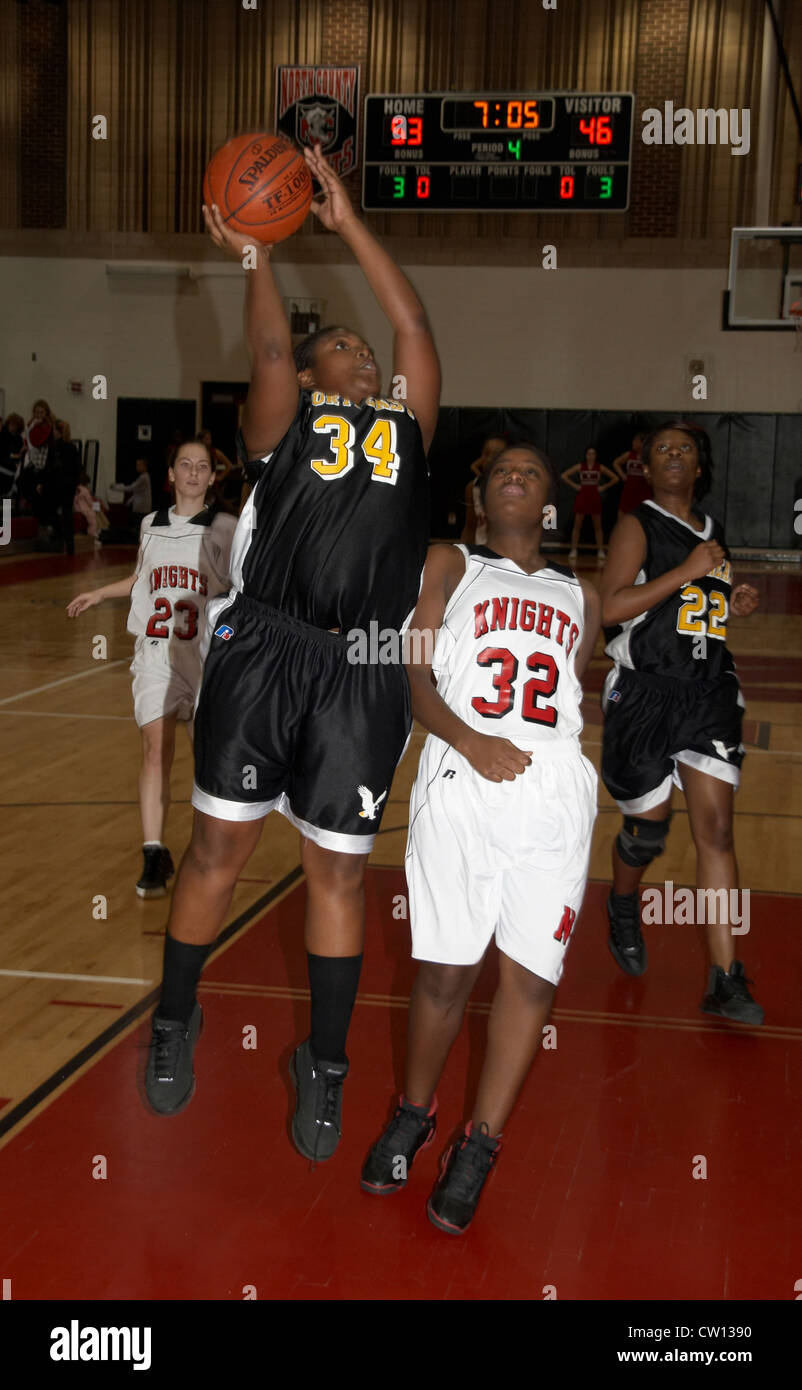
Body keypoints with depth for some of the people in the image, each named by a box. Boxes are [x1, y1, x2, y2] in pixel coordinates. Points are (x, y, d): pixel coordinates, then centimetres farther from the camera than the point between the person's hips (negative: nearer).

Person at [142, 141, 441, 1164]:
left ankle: (324, 1065, 19)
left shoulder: (408, 425, 22)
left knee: (337, 866, 6)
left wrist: (347, 224, 16)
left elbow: (416, 329, 15)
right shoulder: (285, 417, 13)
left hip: (362, 670, 2)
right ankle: (174, 1021, 25)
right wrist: (253, 254, -1)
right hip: (262, 647, -2)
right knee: (220, 842, 4)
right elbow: (269, 352, -6)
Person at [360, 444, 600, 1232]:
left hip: (554, 790, 3)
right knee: (445, 970, -2)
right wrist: (466, 738, -14)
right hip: (461, 779, -2)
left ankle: (478, 1151, 6)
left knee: (531, 974, -5)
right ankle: (414, 1116, 21)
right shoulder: (449, 566, 15)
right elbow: (411, 672, 2)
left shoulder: (580, 597, 25)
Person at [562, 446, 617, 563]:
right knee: (577, 525, -1)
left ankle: (600, 551, 8)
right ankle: (573, 550, 3)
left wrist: (604, 487, -1)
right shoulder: (580, 467, 1)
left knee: (597, 526, 3)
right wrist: (574, 485, -3)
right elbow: (564, 476, 2)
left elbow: (615, 478, 6)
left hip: (595, 498, 0)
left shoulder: (600, 468, 2)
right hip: (582, 497, 0)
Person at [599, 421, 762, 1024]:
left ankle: (725, 980, -4)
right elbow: (612, 608, -18)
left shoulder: (712, 532, 14)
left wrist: (734, 603, 7)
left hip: (709, 694, 4)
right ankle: (624, 906, 41)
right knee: (649, 826, 5)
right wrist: (687, 571, -19)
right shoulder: (638, 527, -5)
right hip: (644, 695, -4)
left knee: (716, 828, -5)